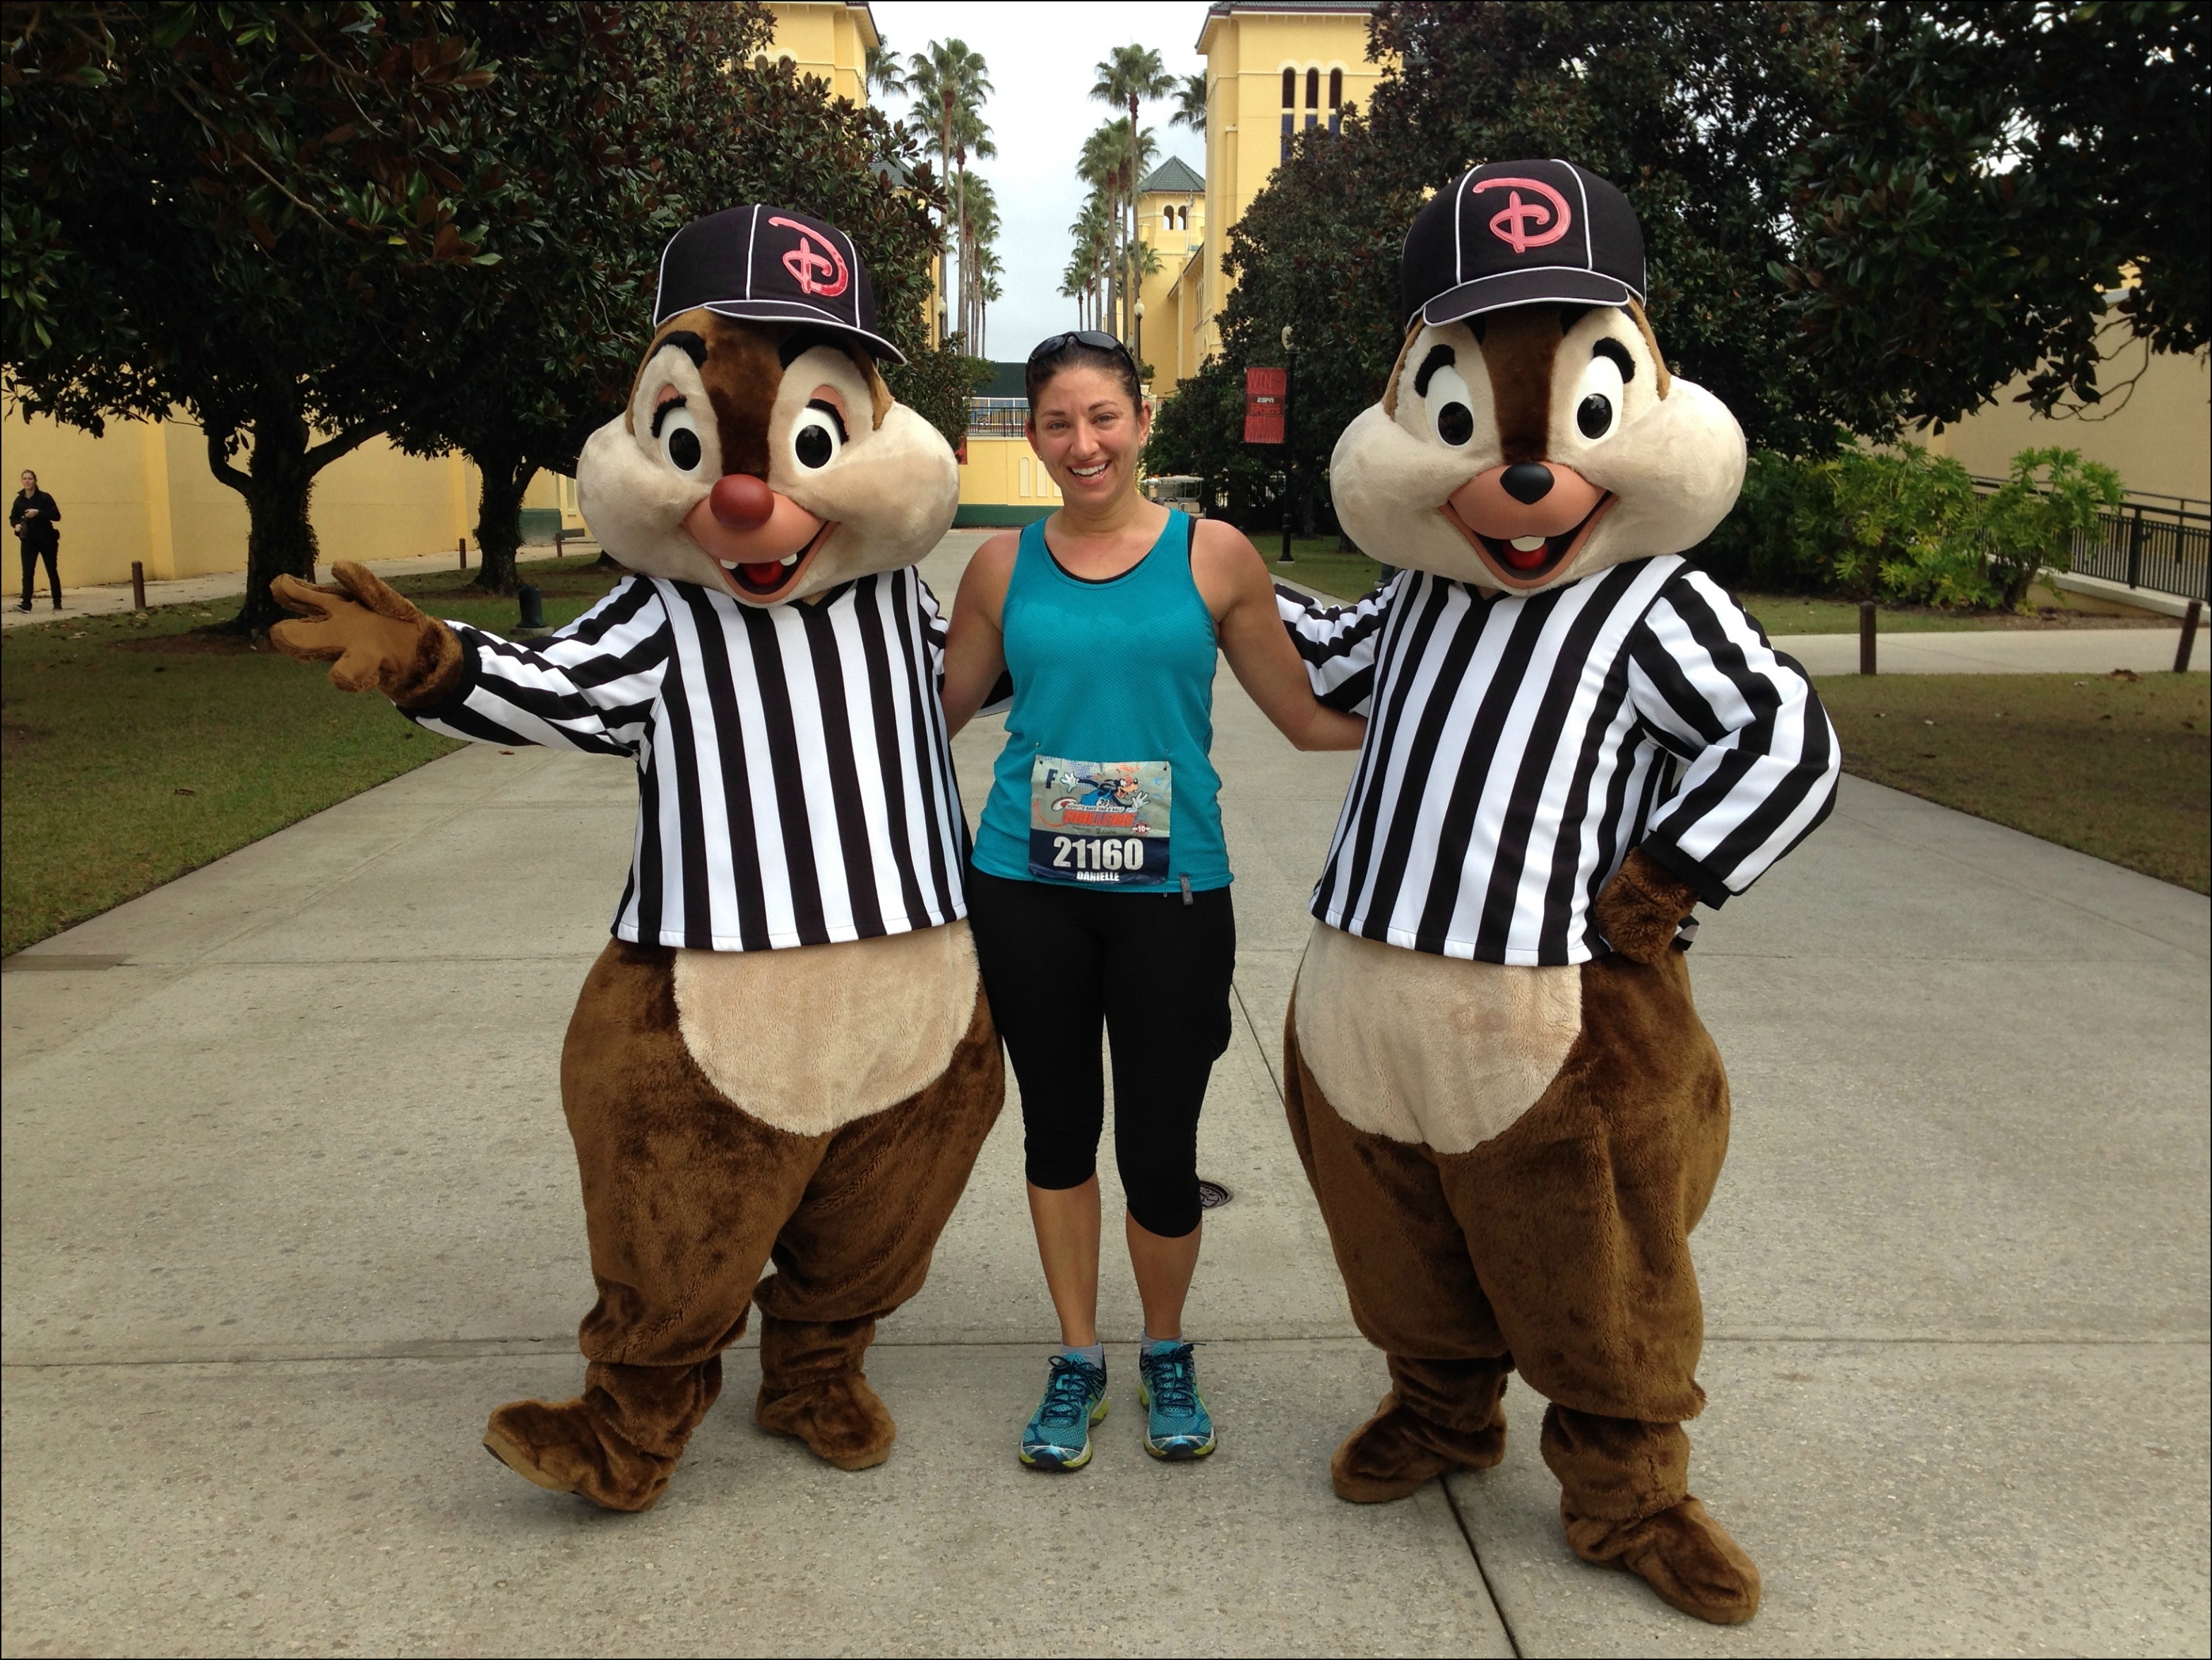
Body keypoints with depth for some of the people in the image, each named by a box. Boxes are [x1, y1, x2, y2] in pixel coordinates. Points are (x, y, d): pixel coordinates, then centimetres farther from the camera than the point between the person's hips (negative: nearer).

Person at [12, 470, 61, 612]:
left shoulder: (45, 498, -6)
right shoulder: (19, 500, 3)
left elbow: (57, 516, -11)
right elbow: (13, 518, 11)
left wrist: (38, 513, -23)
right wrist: (16, 525, -11)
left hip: (47, 540, -2)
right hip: (28, 541, 2)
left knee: (52, 572, 7)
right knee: (27, 573, -6)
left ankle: (57, 603, 18)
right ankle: (26, 604, -10)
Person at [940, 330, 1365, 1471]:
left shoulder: (1214, 555, -1)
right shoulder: (1003, 567, 3)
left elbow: (1309, 717, 4)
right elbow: (937, 712, 14)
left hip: (1171, 892, -2)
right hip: (1026, 886, 2)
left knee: (1159, 1151, 1)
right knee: (1059, 1127, 13)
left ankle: (1167, 1356, 31)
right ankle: (1077, 1359, 34)